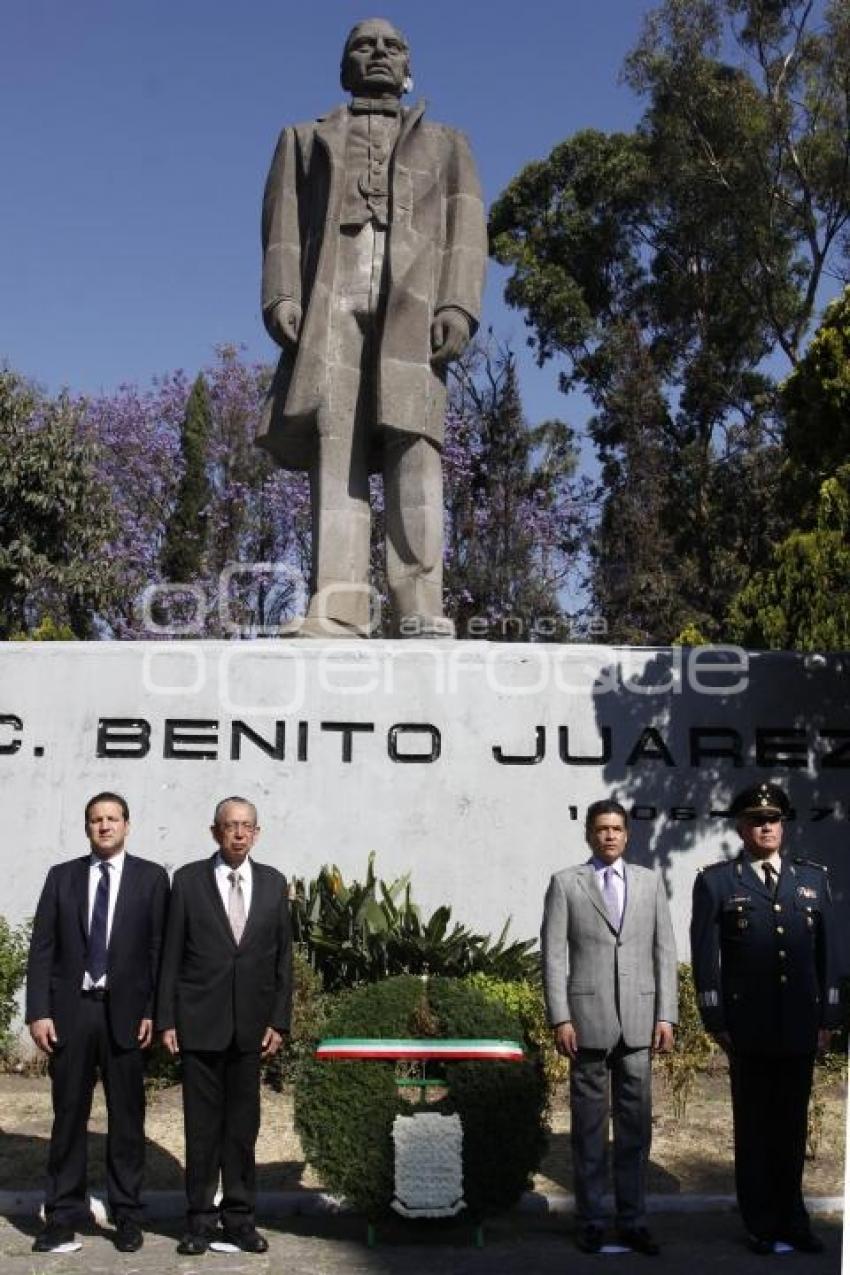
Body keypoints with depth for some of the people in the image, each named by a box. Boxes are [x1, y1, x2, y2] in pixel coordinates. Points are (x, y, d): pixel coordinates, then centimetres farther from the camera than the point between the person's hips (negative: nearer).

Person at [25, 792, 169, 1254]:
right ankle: (62, 1214, 18)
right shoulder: (61, 876, 7)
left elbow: (159, 949, 0)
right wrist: (38, 1012, -5)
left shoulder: (151, 877, 2)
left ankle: (127, 1214, 17)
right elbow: (42, 948, 3)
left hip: (125, 1012, -1)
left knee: (127, 1117, 7)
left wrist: (153, 1012, -6)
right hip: (70, 1009, 1)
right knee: (68, 1115, 7)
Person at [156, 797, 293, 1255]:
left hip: (250, 1024, 2)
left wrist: (278, 1020, 2)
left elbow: (283, 955, 7)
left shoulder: (273, 883, 6)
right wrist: (166, 1019, -4)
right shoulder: (188, 880, -1)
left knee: (243, 1124, 8)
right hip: (200, 1022, -2)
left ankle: (239, 1217, 20)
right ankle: (201, 1219, 18)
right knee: (202, 1124, 5)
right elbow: (171, 955, -1)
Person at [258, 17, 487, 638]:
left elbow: (467, 231, 14)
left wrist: (459, 305, -5)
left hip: (414, 307, 0)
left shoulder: (446, 144, 29)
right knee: (334, 450, -13)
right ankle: (337, 607, -20)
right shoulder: (306, 138, 31)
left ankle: (421, 609, -23)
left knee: (414, 452, -17)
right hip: (331, 304, 1)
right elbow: (283, 224, 16)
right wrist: (281, 295, -3)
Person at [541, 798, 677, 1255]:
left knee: (635, 1123, 6)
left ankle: (632, 1220, 17)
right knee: (589, 1124, 5)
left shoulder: (650, 882, 11)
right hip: (588, 1019, -2)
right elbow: (553, 955, -1)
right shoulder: (565, 883, 3)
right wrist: (560, 1018, -7)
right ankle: (590, 1220, 16)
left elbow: (665, 952, 8)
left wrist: (666, 1015, 1)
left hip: (638, 1021, 2)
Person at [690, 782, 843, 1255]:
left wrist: (828, 1017, 6)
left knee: (793, 1125, 12)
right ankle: (762, 1224, 20)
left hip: (800, 1026, 3)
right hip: (749, 1029, -2)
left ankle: (792, 1219, 26)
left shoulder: (813, 877, 8)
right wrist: (716, 1021, -5)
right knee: (754, 1126, 8)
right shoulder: (716, 882, -1)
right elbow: (705, 957, -2)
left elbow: (827, 950, 9)